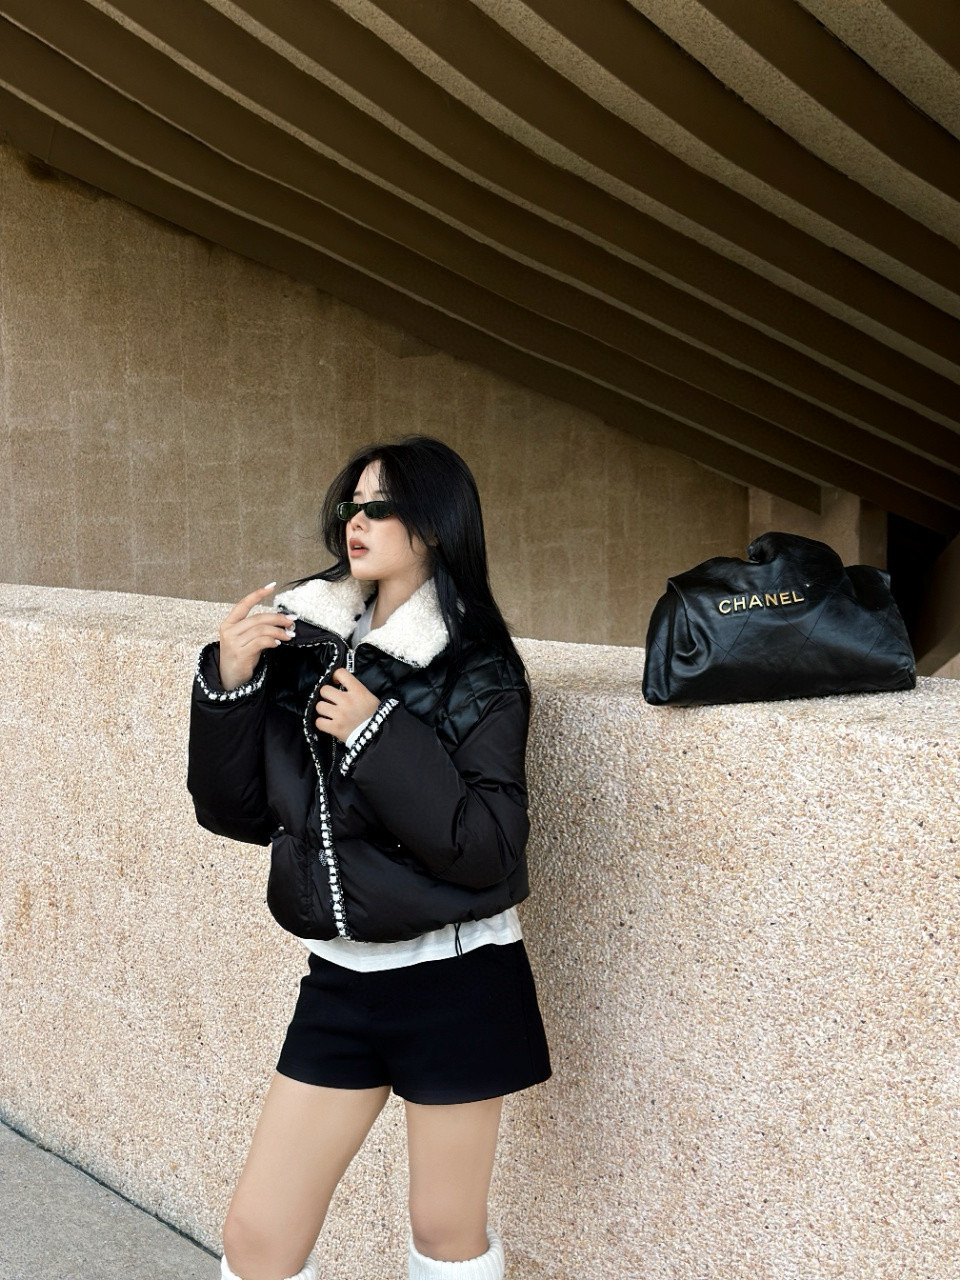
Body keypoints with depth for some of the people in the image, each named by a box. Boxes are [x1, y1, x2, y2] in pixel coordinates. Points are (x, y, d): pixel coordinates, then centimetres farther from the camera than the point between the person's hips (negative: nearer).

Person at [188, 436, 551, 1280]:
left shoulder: (478, 673, -11)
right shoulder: (307, 644, 1)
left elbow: (488, 847, -18)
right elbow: (238, 813, 2)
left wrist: (380, 735, -22)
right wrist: (230, 684, -11)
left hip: (453, 983, -4)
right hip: (340, 978, 4)